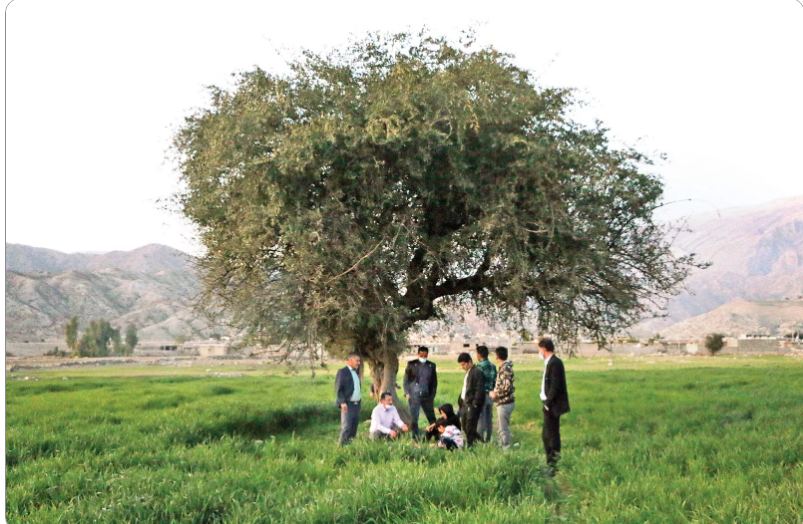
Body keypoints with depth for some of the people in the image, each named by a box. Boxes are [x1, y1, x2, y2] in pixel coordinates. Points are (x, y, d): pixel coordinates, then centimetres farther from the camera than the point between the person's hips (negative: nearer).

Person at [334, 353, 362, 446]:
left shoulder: (355, 372, 19)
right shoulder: (342, 372, -7)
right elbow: (338, 388, -12)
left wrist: (358, 402, 14)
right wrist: (342, 402, -21)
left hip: (356, 404, 8)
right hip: (347, 405, -8)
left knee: (354, 427, 7)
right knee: (346, 427, -10)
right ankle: (343, 445, -7)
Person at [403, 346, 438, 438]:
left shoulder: (431, 366, 6)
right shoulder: (411, 364, 1)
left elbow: (434, 381, 11)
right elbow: (406, 379, 5)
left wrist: (432, 395, 5)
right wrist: (407, 393, -3)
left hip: (427, 396, 2)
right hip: (414, 395, -2)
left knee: (431, 417, 7)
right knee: (414, 417, -2)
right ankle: (415, 437, 6)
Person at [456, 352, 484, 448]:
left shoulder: (477, 373, -13)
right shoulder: (468, 373, 18)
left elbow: (479, 390, -18)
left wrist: (475, 404, -19)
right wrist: (461, 401, 15)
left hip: (472, 405, -10)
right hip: (465, 404, 10)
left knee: (470, 428, -7)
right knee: (465, 427, 12)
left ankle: (469, 446, -1)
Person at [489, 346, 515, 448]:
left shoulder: (505, 368, -17)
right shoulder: (503, 367, 12)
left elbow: (507, 387, -25)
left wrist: (496, 394, -14)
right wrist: (495, 392, 12)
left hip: (505, 403, -10)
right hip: (502, 403, 10)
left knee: (503, 429, -3)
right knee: (500, 428, 19)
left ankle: (507, 447, 2)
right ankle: (502, 446, 28)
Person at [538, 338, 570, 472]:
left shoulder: (555, 363, -17)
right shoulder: (550, 362, 13)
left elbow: (555, 386, -22)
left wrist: (548, 403, -18)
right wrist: (547, 403, 12)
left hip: (553, 406, -10)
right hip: (550, 405, 10)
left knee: (552, 435, -5)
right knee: (547, 435, 16)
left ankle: (554, 467, 1)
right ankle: (551, 464, 25)